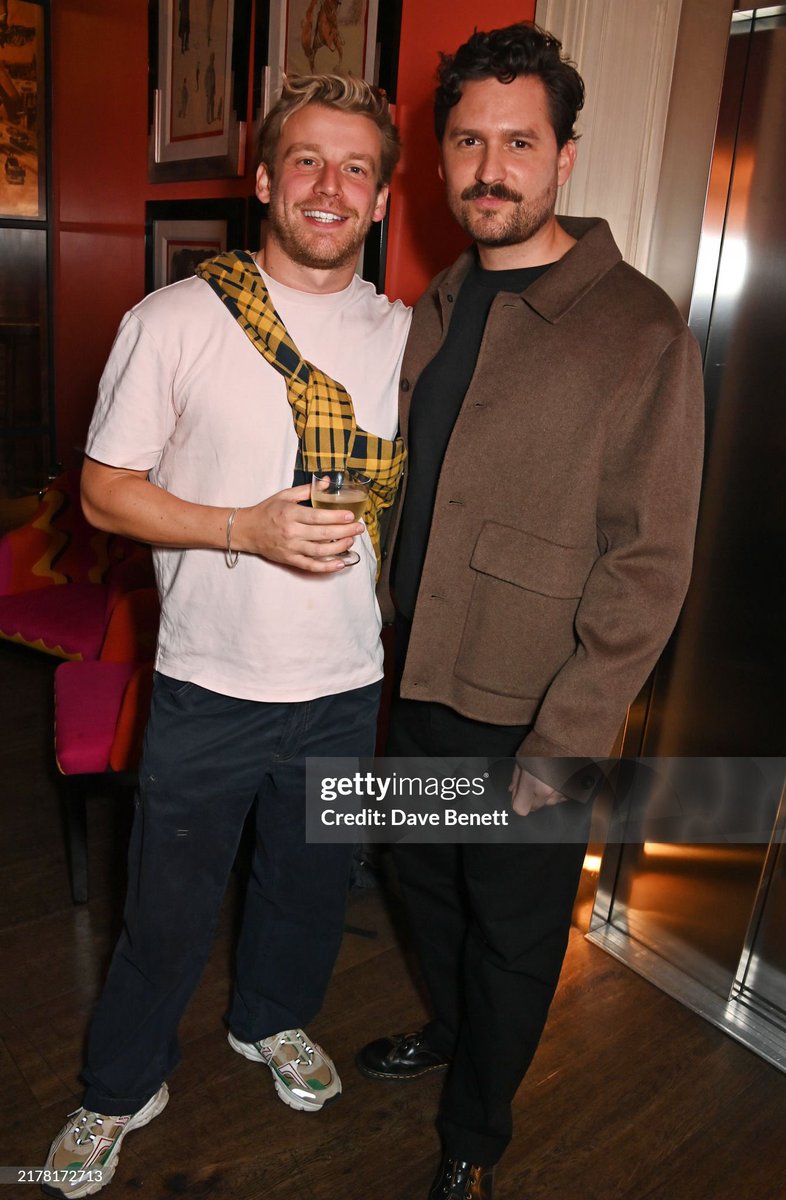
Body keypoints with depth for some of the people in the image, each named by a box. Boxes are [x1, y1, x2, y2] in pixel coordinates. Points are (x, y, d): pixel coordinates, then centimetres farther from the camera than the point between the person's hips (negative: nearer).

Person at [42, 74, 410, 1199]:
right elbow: (106, 489, -8)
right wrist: (248, 529, -21)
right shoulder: (175, 320, -9)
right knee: (170, 902, 13)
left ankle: (273, 1019, 54)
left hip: (347, 685, 4)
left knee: (311, 877, 23)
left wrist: (366, 522, -6)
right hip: (209, 685, -3)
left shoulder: (406, 336, 2)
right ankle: (123, 1087, 42)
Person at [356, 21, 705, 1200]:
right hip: (417, 676, 6)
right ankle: (448, 1028, 54)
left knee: (512, 930, 14)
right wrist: (394, 628, 11)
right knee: (429, 883, 24)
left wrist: (568, 741, -19)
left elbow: (652, 561, -16)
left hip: (531, 710, -6)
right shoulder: (434, 310, 6)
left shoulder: (639, 330, -15)